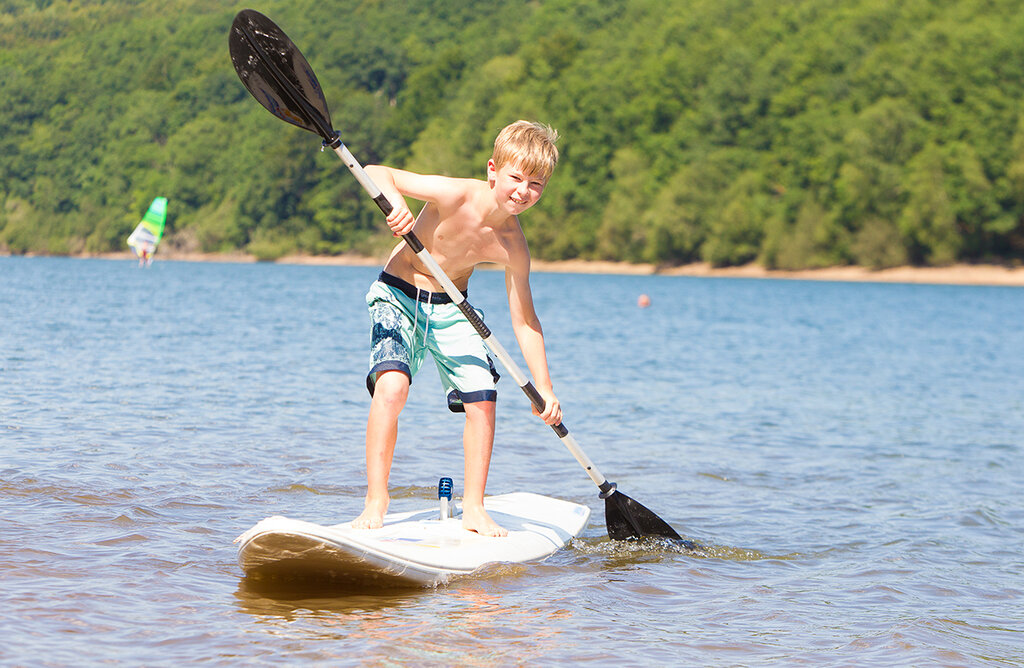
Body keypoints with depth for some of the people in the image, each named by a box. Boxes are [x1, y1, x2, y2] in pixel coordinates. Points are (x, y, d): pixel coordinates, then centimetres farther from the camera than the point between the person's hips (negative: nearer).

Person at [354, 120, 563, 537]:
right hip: (398, 297, -4)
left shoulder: (512, 245, -15)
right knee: (391, 385, -25)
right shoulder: (456, 196, -26)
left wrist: (544, 389, -13)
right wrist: (395, 203, -50)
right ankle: (376, 501, -16)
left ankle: (473, 508, 9)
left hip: (451, 308, 4)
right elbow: (376, 173, -27)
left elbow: (524, 320, -8)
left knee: (482, 401, -7)